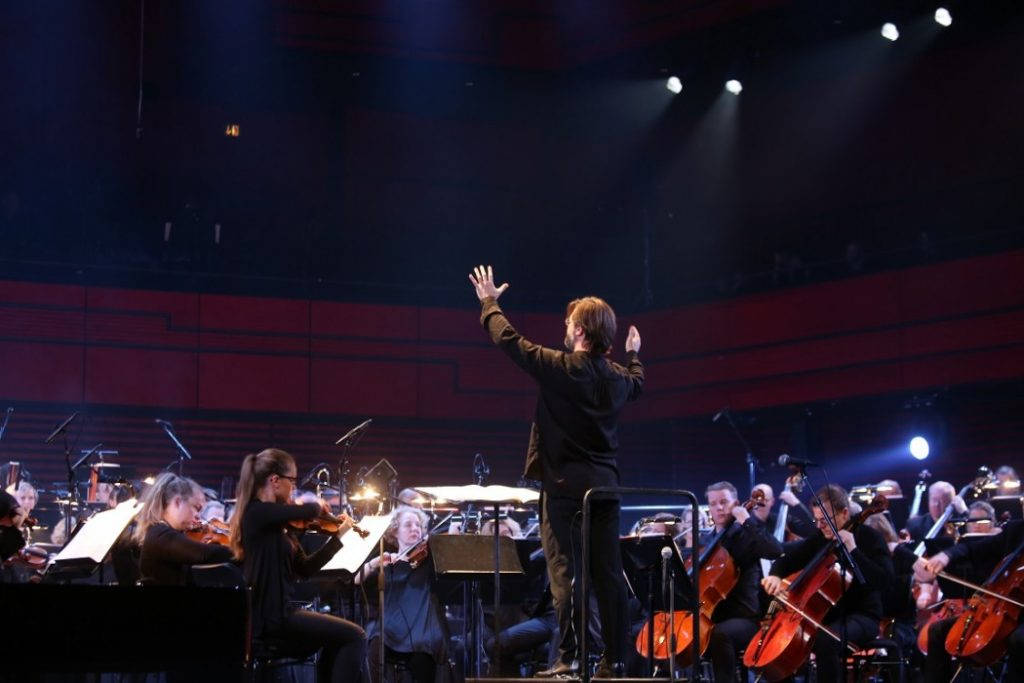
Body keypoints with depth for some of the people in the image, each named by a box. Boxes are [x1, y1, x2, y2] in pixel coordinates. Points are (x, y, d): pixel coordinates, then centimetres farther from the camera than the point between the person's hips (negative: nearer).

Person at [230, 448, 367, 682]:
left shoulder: (276, 522, 14)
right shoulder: (258, 512, -15)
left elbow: (305, 568, 16)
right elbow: (309, 511, -28)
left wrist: (339, 536, 17)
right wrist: (317, 507, -4)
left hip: (272, 613, 10)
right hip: (269, 617, -10)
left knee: (337, 640, 23)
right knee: (354, 636, -8)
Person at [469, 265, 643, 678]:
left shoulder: (559, 368, -12)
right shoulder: (619, 377, 6)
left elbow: (508, 339, -2)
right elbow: (637, 383, 32)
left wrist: (489, 302, 15)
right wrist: (634, 354, 52)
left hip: (565, 484, -5)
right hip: (605, 484, 5)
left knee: (565, 573, -5)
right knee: (608, 575, 5)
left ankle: (568, 657, -8)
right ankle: (614, 660, 6)